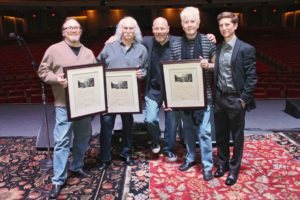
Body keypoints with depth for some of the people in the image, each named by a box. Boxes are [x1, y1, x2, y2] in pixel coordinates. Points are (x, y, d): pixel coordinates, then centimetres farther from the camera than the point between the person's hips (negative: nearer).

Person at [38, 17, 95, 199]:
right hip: (65, 104, -4)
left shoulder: (88, 53, 11)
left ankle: (77, 167, 35)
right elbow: (43, 71, 1)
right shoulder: (54, 49, -1)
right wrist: (57, 79, -16)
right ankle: (58, 180, 9)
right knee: (62, 141, -2)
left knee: (83, 137, 14)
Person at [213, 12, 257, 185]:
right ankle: (223, 163, 35)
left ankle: (234, 169, 26)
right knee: (221, 135, 16)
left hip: (236, 100, -5)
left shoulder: (246, 49, -9)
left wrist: (244, 99, -13)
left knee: (237, 137, 10)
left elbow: (251, 77, -10)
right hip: (219, 98, 5)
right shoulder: (218, 48, 6)